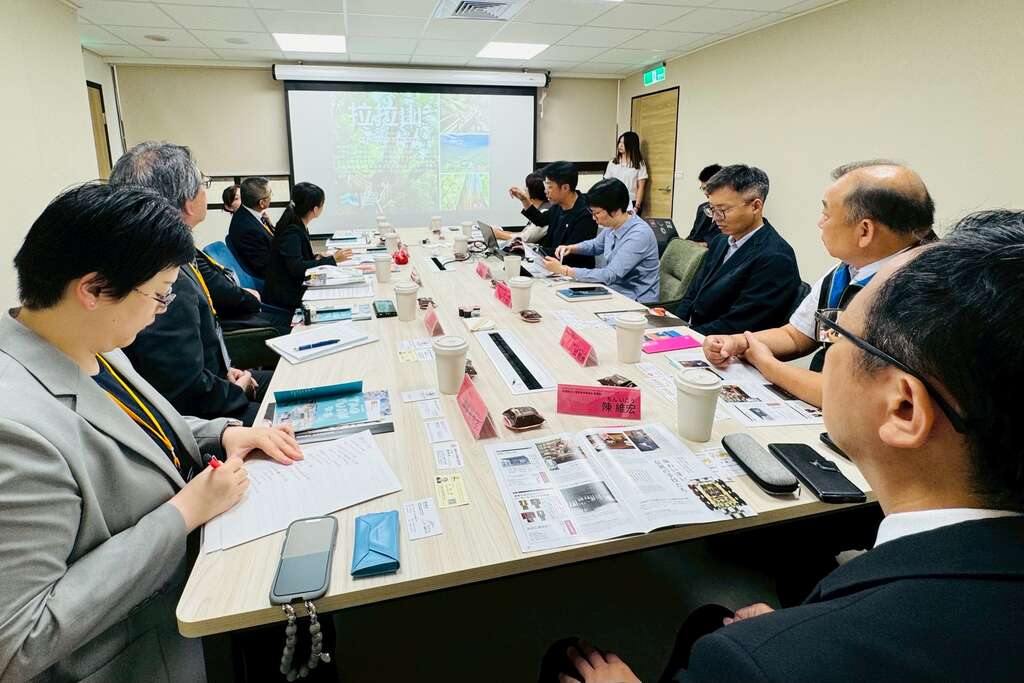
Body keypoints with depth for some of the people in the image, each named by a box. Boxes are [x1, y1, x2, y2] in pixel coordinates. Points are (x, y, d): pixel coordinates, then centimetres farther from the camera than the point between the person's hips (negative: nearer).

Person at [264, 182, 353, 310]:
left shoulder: (299, 226, 10)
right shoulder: (291, 232, -17)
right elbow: (297, 268, -25)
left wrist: (318, 258, -2)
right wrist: (332, 260, -21)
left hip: (296, 287, 9)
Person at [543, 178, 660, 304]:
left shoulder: (639, 235, -25)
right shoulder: (613, 226, -1)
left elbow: (609, 275, -28)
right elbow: (595, 245, 22)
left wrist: (564, 270, -25)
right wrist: (571, 248, 2)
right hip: (614, 291, 7)